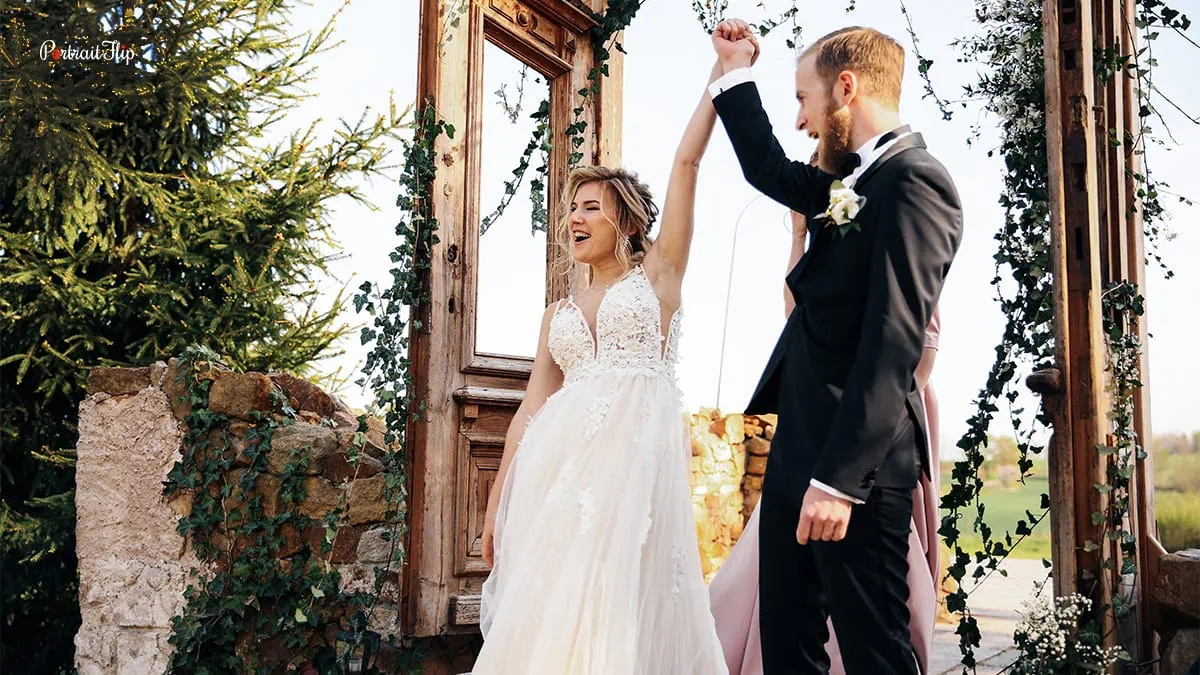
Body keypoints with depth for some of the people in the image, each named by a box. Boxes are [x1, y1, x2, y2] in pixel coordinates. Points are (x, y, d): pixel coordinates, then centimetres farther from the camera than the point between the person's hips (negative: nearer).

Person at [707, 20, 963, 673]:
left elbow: (894, 343, -22)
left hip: (855, 458, -10)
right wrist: (736, 74, 31)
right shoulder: (853, 181, 14)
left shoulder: (914, 181, -14)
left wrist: (839, 478, -25)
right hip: (799, 446, 10)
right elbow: (769, 172, 34)